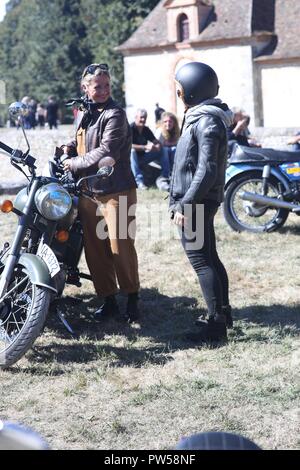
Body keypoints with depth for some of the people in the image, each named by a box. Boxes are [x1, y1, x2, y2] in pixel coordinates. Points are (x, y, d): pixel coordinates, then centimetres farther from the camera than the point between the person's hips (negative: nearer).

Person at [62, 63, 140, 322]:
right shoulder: (84, 113, 14)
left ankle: (132, 298, 13)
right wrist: (70, 147, 8)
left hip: (116, 191, -7)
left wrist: (74, 164, -13)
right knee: (94, 248, 9)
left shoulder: (115, 114, -11)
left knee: (121, 247, -4)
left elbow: (106, 152, -21)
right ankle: (108, 299, 21)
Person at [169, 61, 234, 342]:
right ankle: (223, 312, 28)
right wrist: (181, 201, 21)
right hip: (202, 202, 10)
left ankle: (216, 324, -3)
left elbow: (206, 171, -24)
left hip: (196, 202, -10)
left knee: (200, 260, -7)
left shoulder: (206, 121, -17)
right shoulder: (200, 116, 14)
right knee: (209, 257, 17)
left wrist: (184, 205, -24)